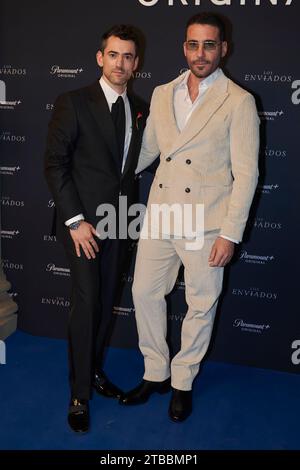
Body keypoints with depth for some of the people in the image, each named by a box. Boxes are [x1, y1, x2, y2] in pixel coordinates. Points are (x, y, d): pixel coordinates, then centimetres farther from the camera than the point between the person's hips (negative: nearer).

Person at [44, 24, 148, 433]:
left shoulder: (141, 109, 8)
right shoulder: (73, 103, -7)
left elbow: (134, 164, 11)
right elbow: (55, 164, -10)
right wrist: (74, 219, -15)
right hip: (83, 220, -5)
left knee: (107, 302, 12)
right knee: (86, 304, -2)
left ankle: (95, 371, 31)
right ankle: (80, 395, 12)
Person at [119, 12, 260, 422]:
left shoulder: (239, 102, -6)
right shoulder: (162, 95, 8)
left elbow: (245, 173, -8)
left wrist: (230, 234, -12)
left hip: (206, 223, -4)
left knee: (201, 306, 8)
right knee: (145, 293, 11)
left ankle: (183, 382, 30)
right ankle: (155, 374, 32)